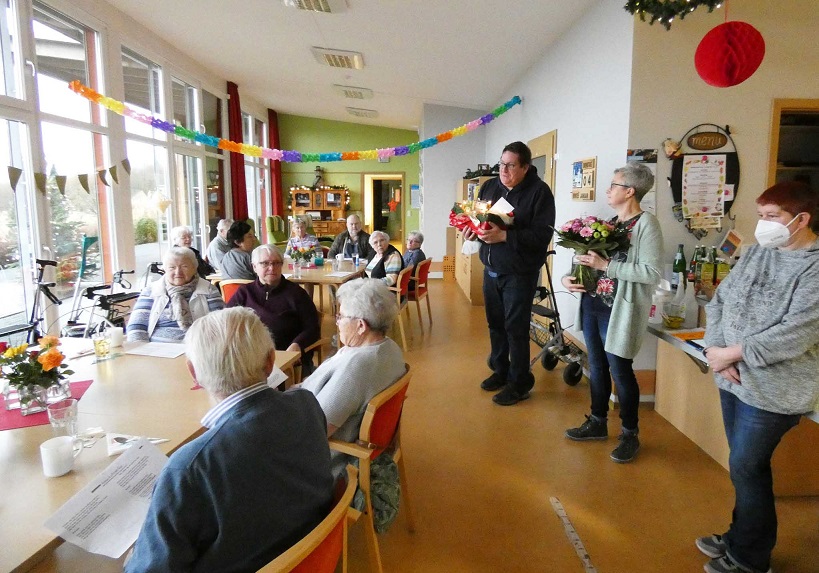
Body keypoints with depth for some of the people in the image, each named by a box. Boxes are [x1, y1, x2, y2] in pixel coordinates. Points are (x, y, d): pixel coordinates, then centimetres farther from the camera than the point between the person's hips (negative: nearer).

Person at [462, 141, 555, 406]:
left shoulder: (539, 191, -12)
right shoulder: (489, 187, 8)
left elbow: (542, 234, -21)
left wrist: (504, 235, -28)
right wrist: (472, 230, -6)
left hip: (519, 273, -6)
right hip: (491, 269, 6)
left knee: (515, 328, -1)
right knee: (495, 323, 15)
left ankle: (519, 383, 14)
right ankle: (500, 371, 32)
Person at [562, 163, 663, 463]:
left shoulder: (646, 224, -11)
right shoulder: (611, 222, 12)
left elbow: (652, 273, -20)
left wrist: (606, 265, -22)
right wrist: (569, 277, 0)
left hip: (618, 310, -7)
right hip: (592, 304, 7)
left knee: (620, 371, 2)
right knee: (597, 367, 16)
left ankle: (630, 435, 20)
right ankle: (597, 422, 32)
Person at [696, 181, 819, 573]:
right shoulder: (755, 252, 6)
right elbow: (719, 301, 4)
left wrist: (731, 353, -18)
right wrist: (717, 351, -10)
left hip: (773, 389, -6)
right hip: (734, 380, 6)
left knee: (745, 468, 5)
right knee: (746, 466, 19)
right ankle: (741, 537, 38)